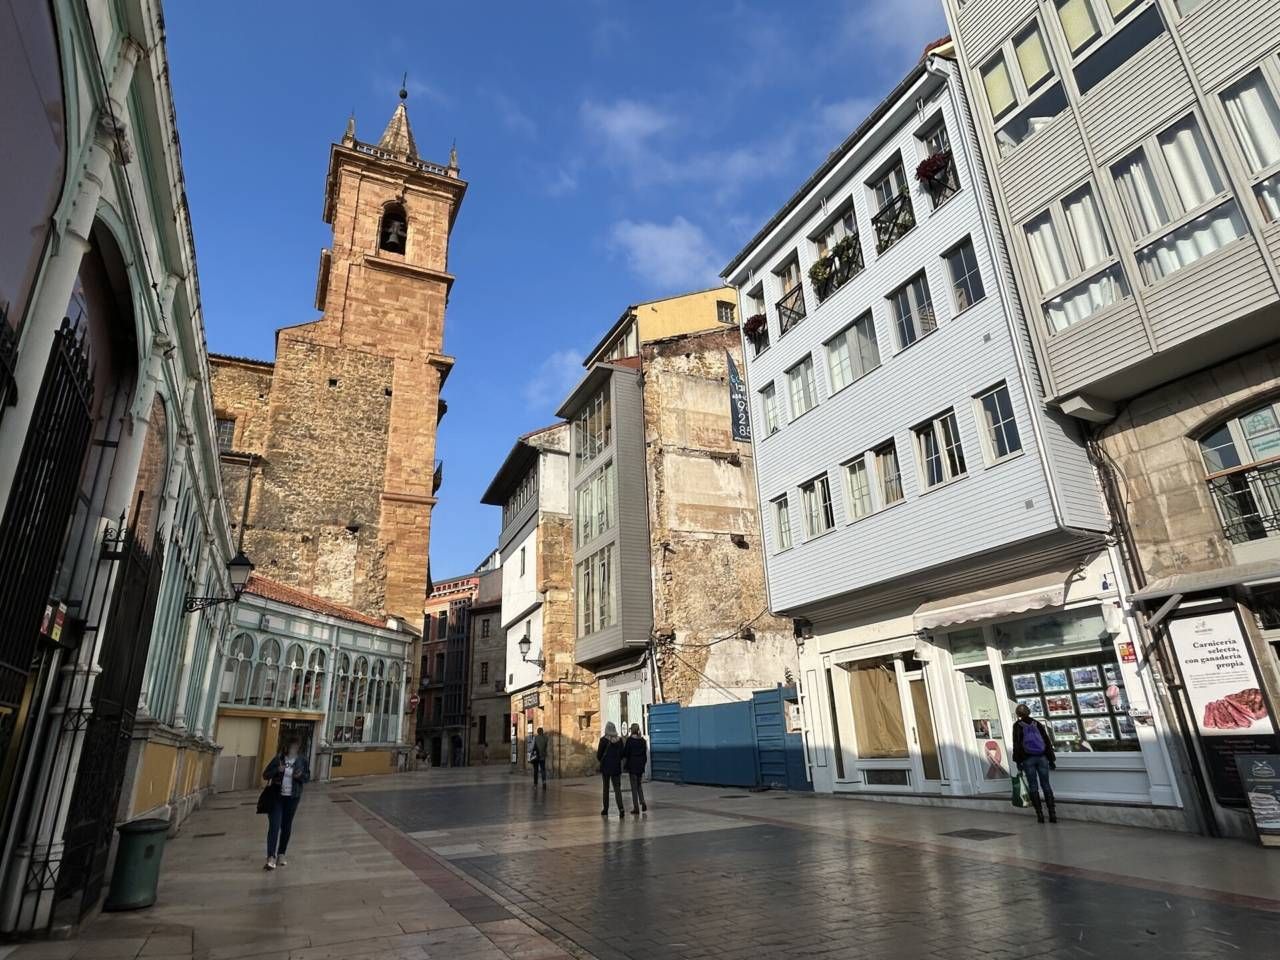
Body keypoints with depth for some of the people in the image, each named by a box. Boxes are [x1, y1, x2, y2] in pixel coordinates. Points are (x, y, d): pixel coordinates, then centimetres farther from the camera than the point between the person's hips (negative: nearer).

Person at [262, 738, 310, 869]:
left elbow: (307, 777, 5)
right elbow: (265, 775, -6)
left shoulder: (302, 761, -4)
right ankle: (271, 857, -6)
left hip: (292, 798, 2)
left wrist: (301, 776, -18)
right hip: (276, 796, -2)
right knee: (274, 826, -9)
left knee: (287, 826, 11)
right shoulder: (278, 758, -8)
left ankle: (281, 854, 27)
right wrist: (277, 770, -24)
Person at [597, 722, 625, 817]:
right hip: (617, 766, 2)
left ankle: (605, 810, 18)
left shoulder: (604, 740, -11)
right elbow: (622, 754, 3)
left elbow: (599, 755, -6)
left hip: (605, 766, -2)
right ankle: (621, 808, -14)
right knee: (617, 788, 3)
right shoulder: (619, 740, -2)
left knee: (606, 788, 12)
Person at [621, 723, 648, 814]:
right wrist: (643, 765, 16)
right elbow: (645, 754, 8)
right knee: (639, 784, 19)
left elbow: (625, 753, -9)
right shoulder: (643, 740, 4)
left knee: (634, 786, 3)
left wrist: (625, 766, 2)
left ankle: (636, 808, 4)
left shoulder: (630, 739, -11)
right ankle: (642, 803, 6)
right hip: (640, 765, 5)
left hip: (632, 765, -4)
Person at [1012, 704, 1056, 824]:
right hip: (1042, 758, 3)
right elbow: (1047, 741, 8)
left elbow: (1016, 744, -6)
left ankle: (1040, 813, 0)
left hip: (1027, 759, -3)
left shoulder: (1017, 725, 0)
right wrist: (1051, 759, 13)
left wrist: (1018, 761, -3)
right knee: (1046, 784, 8)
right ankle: (1052, 813, 3)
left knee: (1033, 786, 3)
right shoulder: (1037, 724, 8)